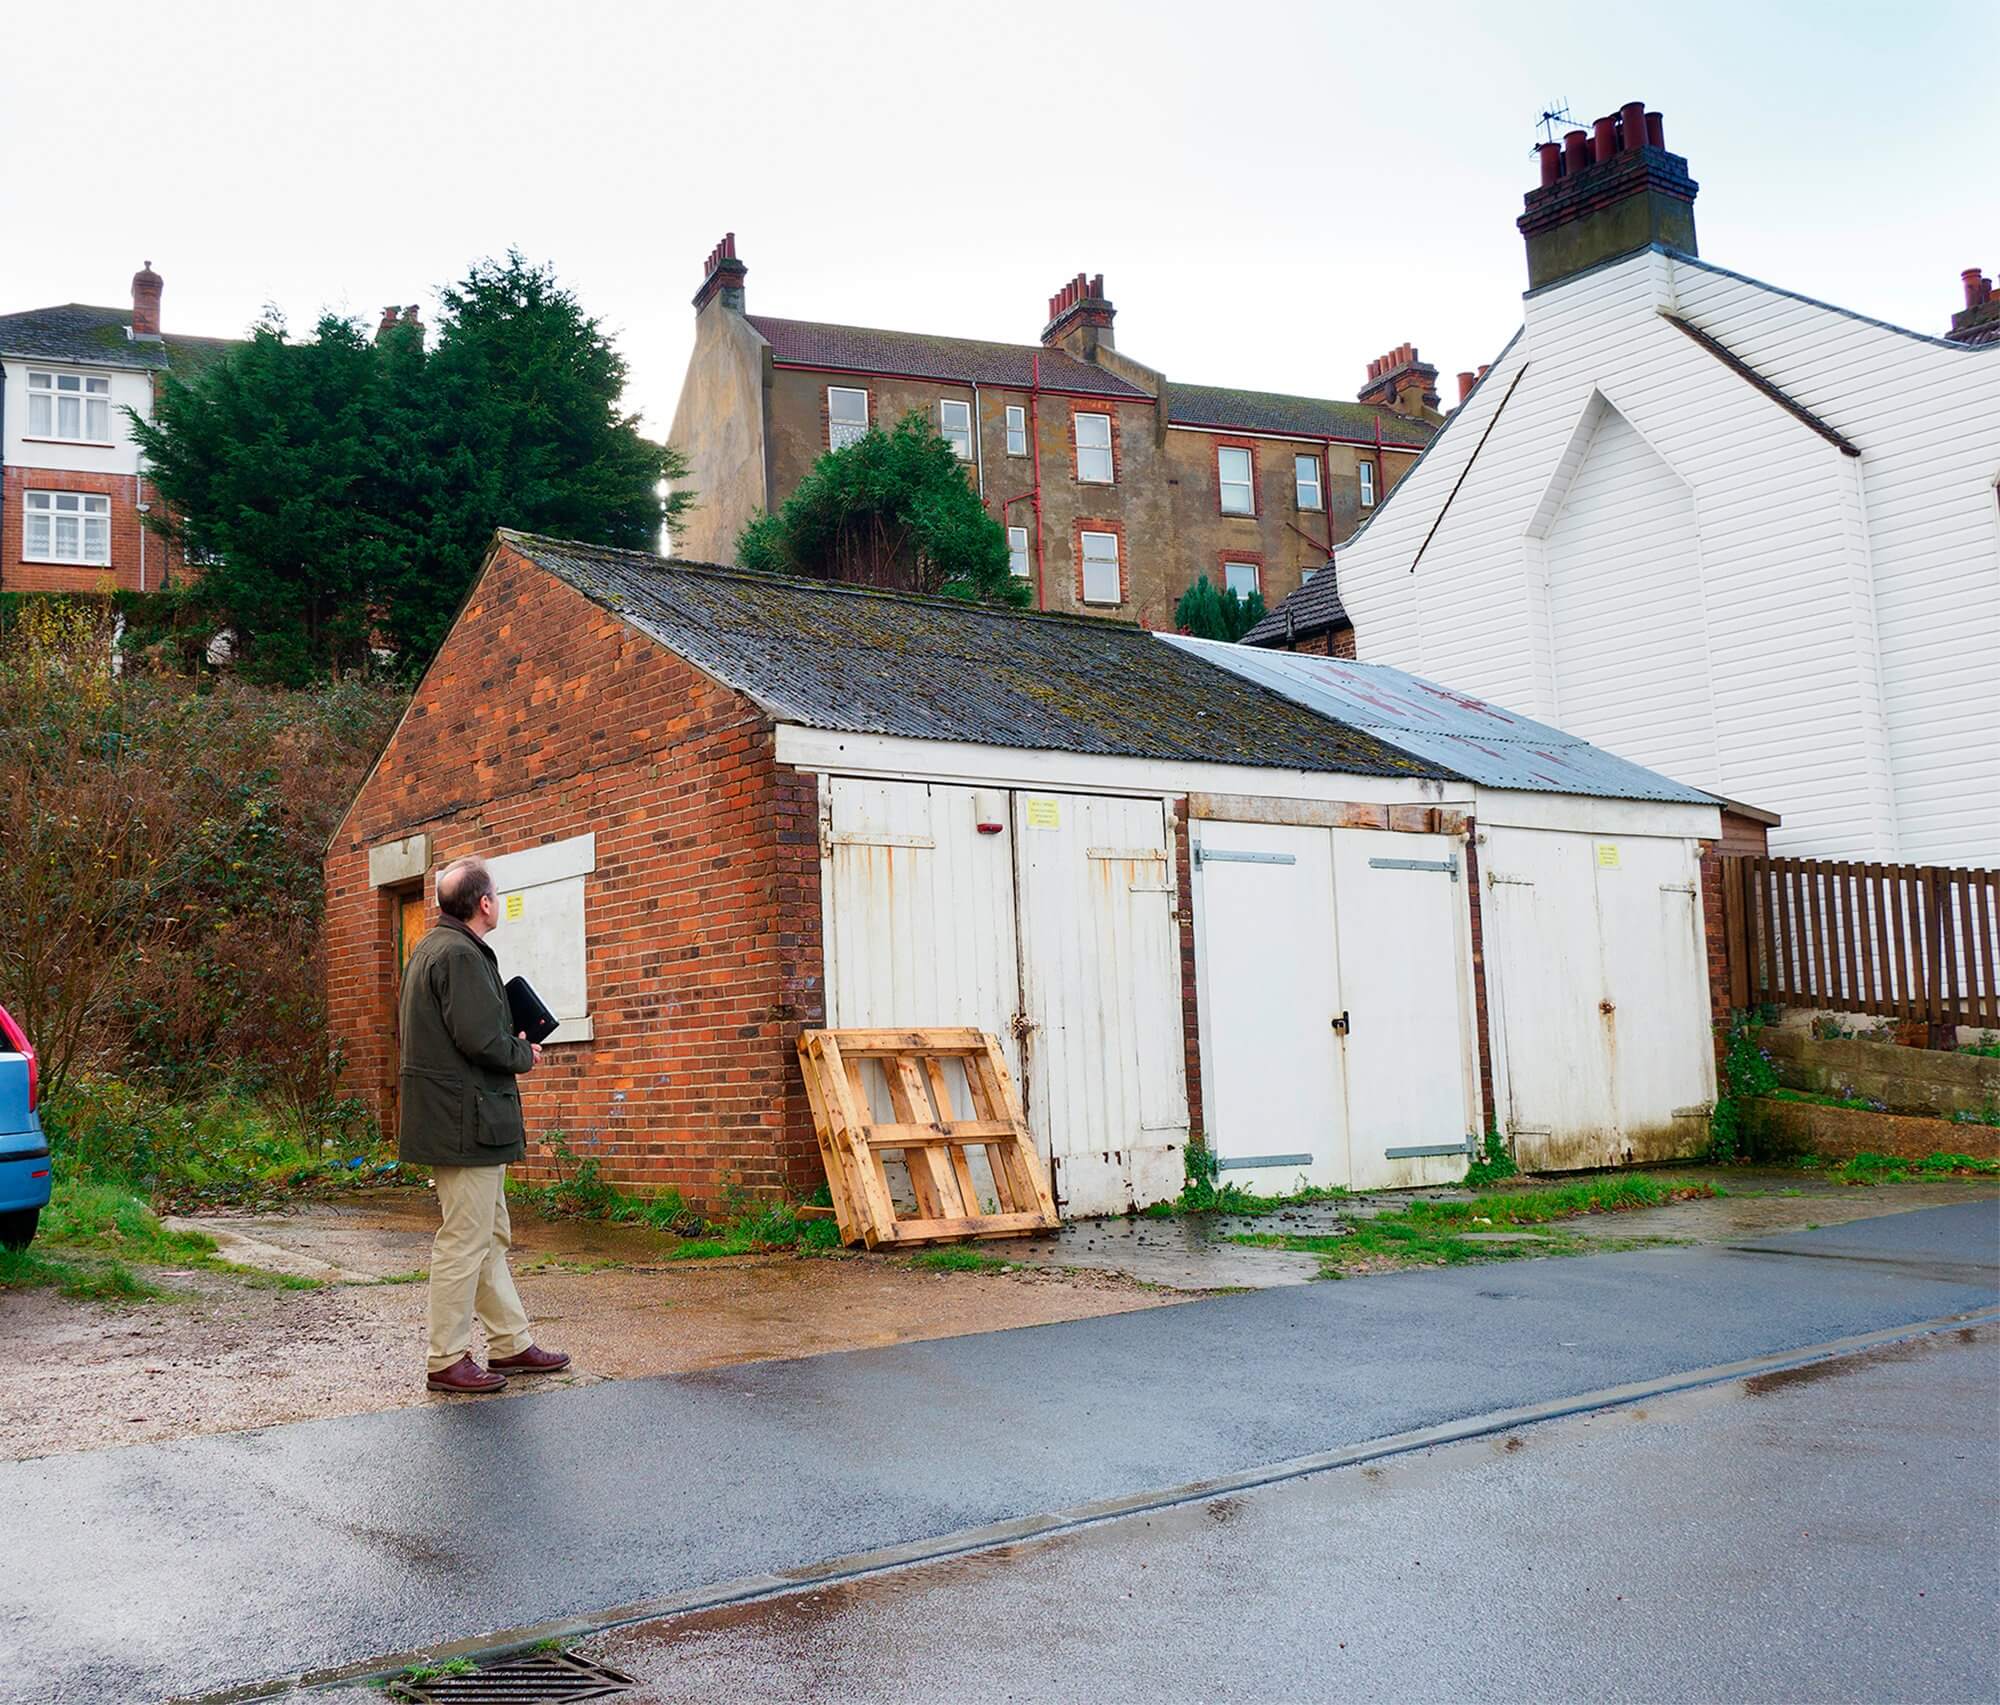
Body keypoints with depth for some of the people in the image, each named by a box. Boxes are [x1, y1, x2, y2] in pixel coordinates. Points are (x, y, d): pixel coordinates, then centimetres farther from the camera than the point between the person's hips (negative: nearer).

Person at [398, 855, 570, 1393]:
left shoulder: (431, 948, 16)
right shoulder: (461, 954, -18)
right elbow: (480, 1038, -24)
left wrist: (513, 1042, 11)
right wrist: (524, 1055, -6)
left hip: (456, 1120, 11)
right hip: (467, 1121, -11)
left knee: (491, 1237, 17)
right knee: (465, 1241, -4)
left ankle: (510, 1343, 25)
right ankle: (447, 1361, 3)